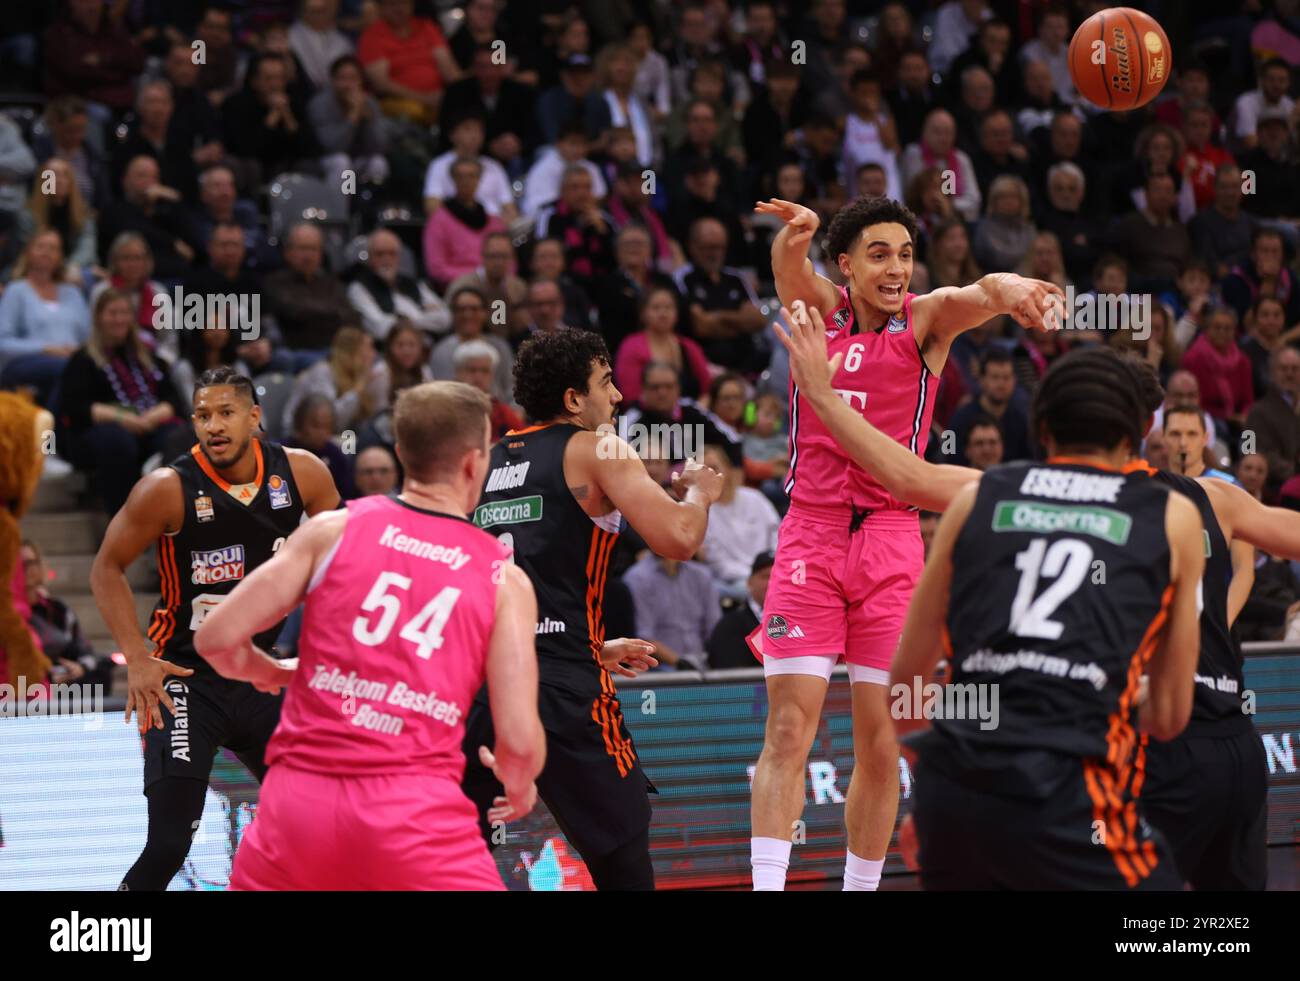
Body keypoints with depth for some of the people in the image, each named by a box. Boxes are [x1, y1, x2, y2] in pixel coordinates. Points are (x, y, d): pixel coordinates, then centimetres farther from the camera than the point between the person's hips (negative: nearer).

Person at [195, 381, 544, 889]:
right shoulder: (504, 580, 6)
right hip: (414, 808, -2)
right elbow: (519, 740, -1)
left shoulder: (334, 529, 8)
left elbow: (217, 639, 3)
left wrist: (272, 675, 26)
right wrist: (519, 785, 23)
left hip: (300, 797, 2)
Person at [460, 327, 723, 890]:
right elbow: (678, 540, -8)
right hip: (559, 686, -5)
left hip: (478, 675, 5)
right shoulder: (598, 450, 2)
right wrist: (699, 493, 14)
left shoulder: (485, 465, 21)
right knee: (622, 847, 9)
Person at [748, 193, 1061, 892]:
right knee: (788, 732, -9)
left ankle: (861, 887, 12)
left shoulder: (927, 320, 1)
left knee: (881, 745, 1)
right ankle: (766, 886, -11)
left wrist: (1012, 290, -46)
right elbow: (789, 267, -19)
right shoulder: (818, 308, 4)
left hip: (890, 538, 0)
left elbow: (979, 293, -21)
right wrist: (795, 235, -44)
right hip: (810, 533, 0)